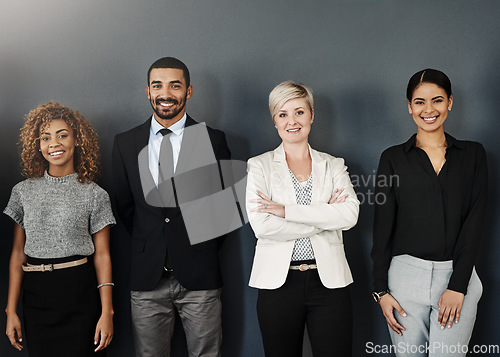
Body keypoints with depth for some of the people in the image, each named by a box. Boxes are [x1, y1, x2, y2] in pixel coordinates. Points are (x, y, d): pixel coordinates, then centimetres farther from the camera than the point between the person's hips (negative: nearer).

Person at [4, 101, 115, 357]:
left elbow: (102, 256, -2)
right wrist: (11, 311, 4)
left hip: (80, 296, -2)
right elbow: (18, 252, 7)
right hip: (36, 296, 2)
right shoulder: (23, 191, 6)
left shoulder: (94, 195, -1)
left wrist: (107, 313, -8)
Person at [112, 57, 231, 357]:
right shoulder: (125, 143, 5)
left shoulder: (213, 140, -1)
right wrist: (149, 245, 7)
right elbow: (124, 205, 12)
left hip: (200, 275, -1)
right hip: (147, 276, 2)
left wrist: (206, 248, 5)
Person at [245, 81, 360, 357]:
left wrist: (286, 210, -14)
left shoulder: (333, 166, 9)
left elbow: (350, 214, -9)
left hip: (329, 281, 1)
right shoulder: (260, 166, 4)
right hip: (278, 281, -1)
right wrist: (322, 218, -8)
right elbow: (261, 225, -10)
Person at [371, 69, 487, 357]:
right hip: (406, 276, 0)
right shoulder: (394, 158, 4)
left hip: (457, 275, 0)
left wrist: (458, 286, -8)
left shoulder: (473, 154, 6)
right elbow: (383, 227, 3)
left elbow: (474, 222, 0)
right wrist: (381, 290, -1)